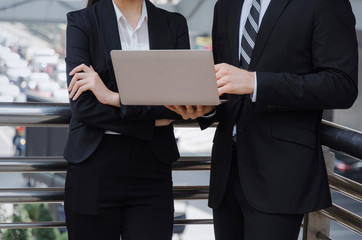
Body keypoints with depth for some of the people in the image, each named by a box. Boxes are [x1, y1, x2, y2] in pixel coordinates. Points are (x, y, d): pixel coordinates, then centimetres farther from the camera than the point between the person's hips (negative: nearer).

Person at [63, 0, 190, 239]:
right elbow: (82, 107, -9)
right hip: (95, 167, -1)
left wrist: (114, 97, -13)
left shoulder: (174, 24, 8)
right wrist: (151, 123, -9)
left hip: (151, 169, 1)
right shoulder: (81, 21, 2)